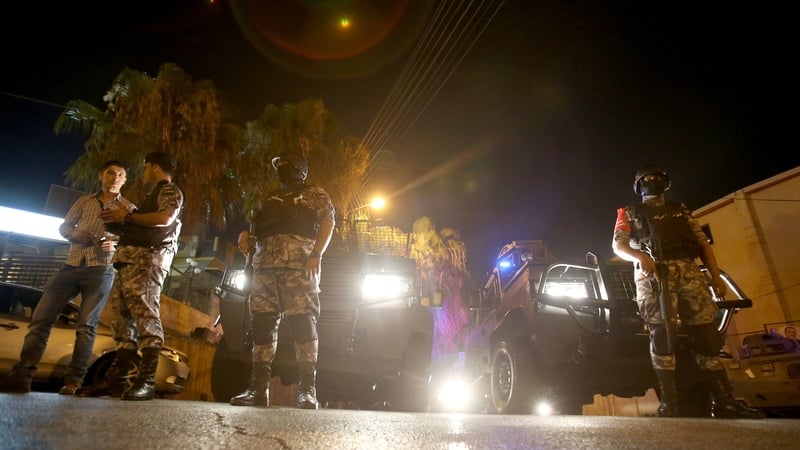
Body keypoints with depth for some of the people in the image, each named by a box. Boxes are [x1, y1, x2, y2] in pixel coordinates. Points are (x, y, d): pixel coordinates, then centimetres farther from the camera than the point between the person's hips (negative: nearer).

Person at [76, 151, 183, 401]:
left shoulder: (170, 190, 3)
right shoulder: (153, 196, 33)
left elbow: (165, 218, -16)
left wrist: (127, 217, -8)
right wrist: (118, 224, 17)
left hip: (148, 258, -10)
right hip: (131, 259, 10)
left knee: (145, 314, -18)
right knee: (123, 317, 4)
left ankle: (147, 381, -23)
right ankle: (116, 378, 4)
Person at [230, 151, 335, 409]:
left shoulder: (315, 194, 15)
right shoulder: (270, 199, 32)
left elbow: (327, 224, 1)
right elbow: (257, 228, 31)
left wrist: (316, 255, -14)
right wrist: (245, 236, 6)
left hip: (299, 264, -6)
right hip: (264, 264, 6)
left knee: (303, 321, -12)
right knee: (261, 323, -1)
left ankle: (308, 390, -11)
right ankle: (258, 389, 4)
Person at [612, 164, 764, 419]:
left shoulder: (681, 212, 28)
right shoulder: (631, 214, 17)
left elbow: (703, 244, 20)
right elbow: (618, 245, 2)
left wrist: (716, 277, 7)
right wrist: (640, 256, -19)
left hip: (689, 273, 4)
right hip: (653, 276, -4)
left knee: (706, 334, -3)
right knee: (662, 336, -12)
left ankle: (724, 402, 1)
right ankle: (669, 405, -13)